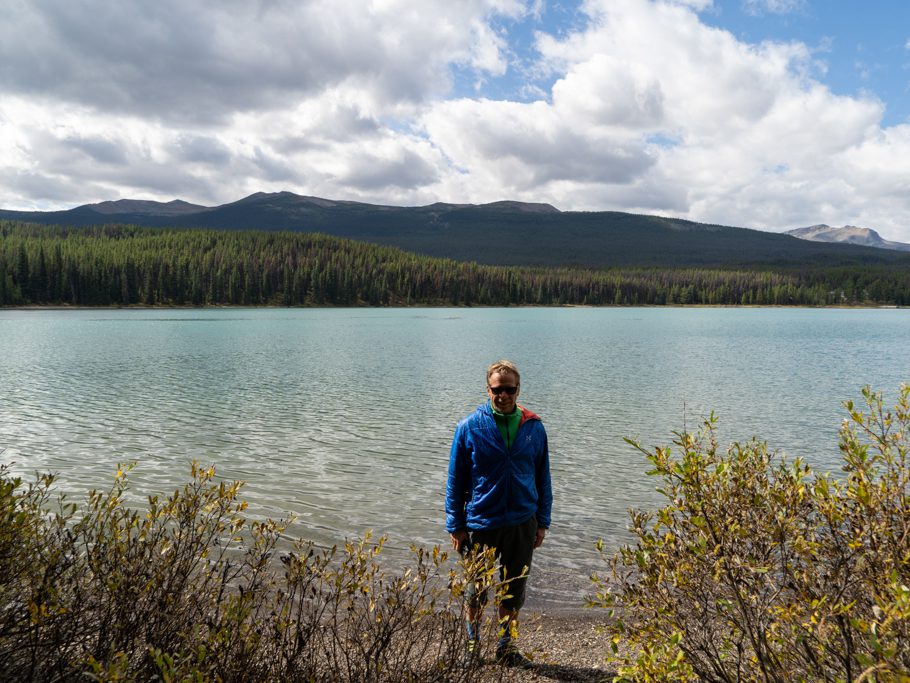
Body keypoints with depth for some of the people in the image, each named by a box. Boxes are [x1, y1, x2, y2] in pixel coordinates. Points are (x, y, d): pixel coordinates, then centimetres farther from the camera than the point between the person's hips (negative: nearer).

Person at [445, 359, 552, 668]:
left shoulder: (534, 427, -2)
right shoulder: (470, 427, -9)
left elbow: (543, 478, 6)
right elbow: (456, 480, -4)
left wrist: (542, 522, 5)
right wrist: (456, 526, -5)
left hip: (522, 524, 2)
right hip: (480, 525, -2)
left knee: (514, 590, 14)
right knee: (476, 591, 14)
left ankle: (507, 648, 33)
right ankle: (472, 645, 36)